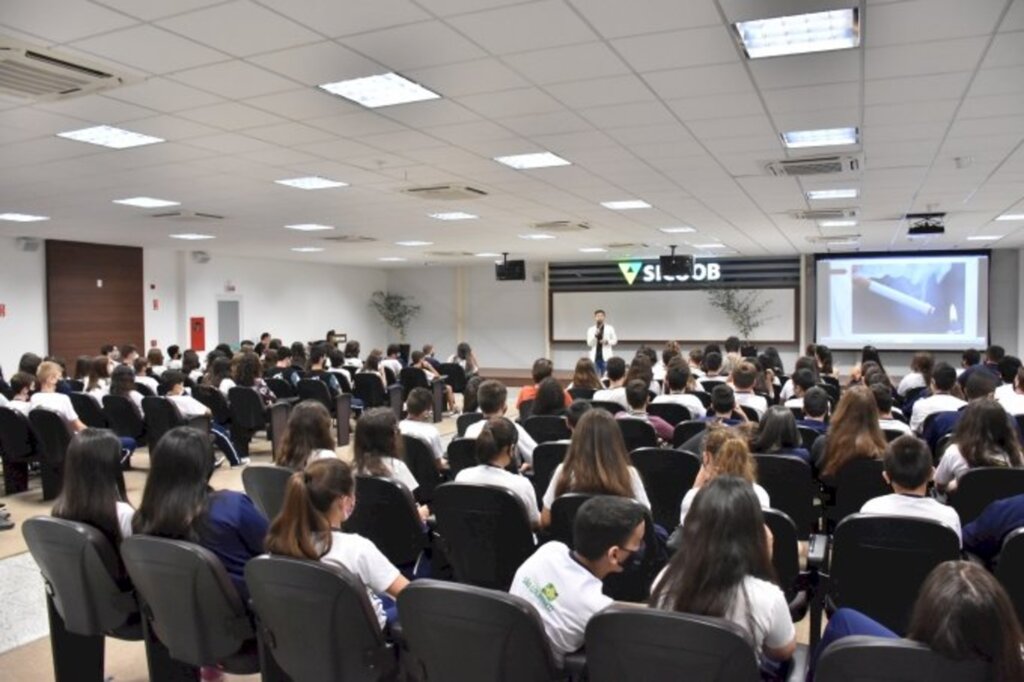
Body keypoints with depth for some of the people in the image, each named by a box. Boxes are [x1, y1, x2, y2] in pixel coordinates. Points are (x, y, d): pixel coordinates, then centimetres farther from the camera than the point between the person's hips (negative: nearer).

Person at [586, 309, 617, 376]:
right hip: (594, 357, 1)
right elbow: (589, 344, -2)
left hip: (606, 357, -1)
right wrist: (595, 336, -18)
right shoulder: (590, 329, 4)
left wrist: (607, 342, -11)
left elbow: (615, 340, 8)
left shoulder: (610, 328, 4)